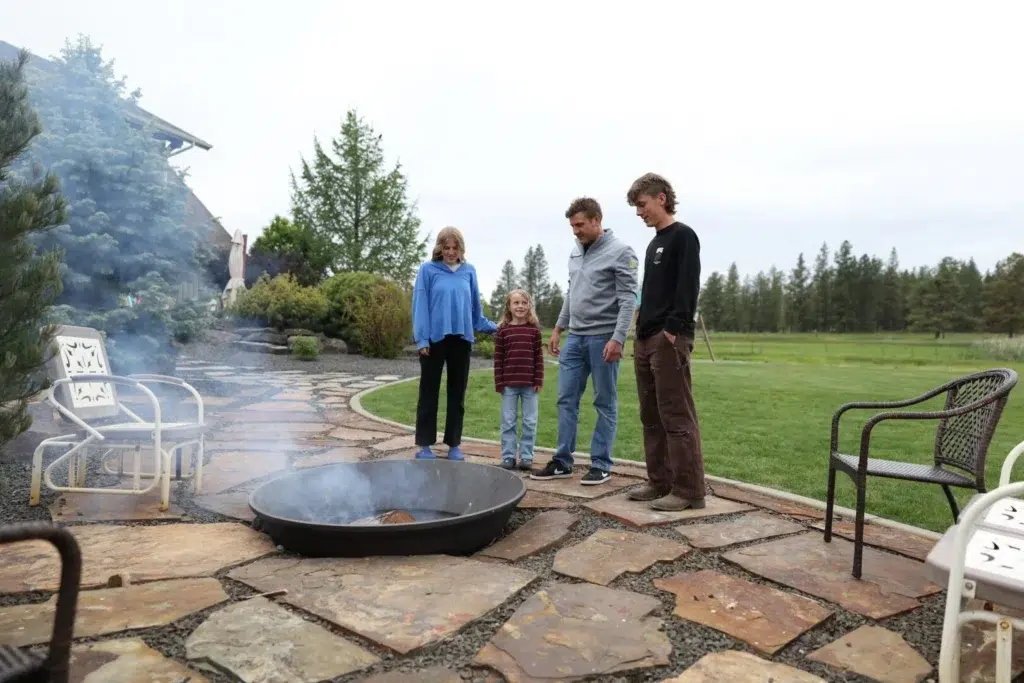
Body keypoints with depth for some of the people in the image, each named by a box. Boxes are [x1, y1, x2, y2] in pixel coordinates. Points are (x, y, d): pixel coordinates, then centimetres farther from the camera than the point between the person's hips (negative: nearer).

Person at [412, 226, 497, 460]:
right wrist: (422, 338, -10)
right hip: (435, 338, -3)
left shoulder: (469, 271, 9)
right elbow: (420, 305, -3)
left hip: (461, 339, 3)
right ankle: (424, 445, 14)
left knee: (457, 393, 9)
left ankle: (454, 445, 18)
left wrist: (492, 327, 16)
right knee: (429, 393, 5)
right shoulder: (428, 270, 0)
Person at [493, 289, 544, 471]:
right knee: (508, 421, 6)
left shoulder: (534, 329, 3)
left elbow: (539, 357, 3)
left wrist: (539, 380, -3)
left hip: (530, 383, 1)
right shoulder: (503, 329, 2)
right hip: (509, 384, 0)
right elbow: (498, 358, 1)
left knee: (530, 422, 5)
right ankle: (508, 456, 15)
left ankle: (526, 456, 15)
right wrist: (499, 382, -3)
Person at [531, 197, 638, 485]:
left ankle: (601, 464, 12)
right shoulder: (575, 253, 14)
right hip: (575, 337, 7)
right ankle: (562, 461, 15)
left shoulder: (620, 252, -7)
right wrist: (558, 328, 18)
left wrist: (618, 338, -21)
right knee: (566, 399, 7)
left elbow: (628, 299, -13)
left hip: (603, 338, -7)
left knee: (605, 404, 3)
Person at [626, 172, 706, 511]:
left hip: (669, 339, -9)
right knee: (652, 416, 11)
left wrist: (673, 329, -20)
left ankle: (689, 490, 0)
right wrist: (642, 328, 15)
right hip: (646, 340, 9)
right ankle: (660, 482, 19)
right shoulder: (654, 244, 22)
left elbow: (688, 287, -15)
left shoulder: (683, 236, -5)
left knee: (677, 416, -7)